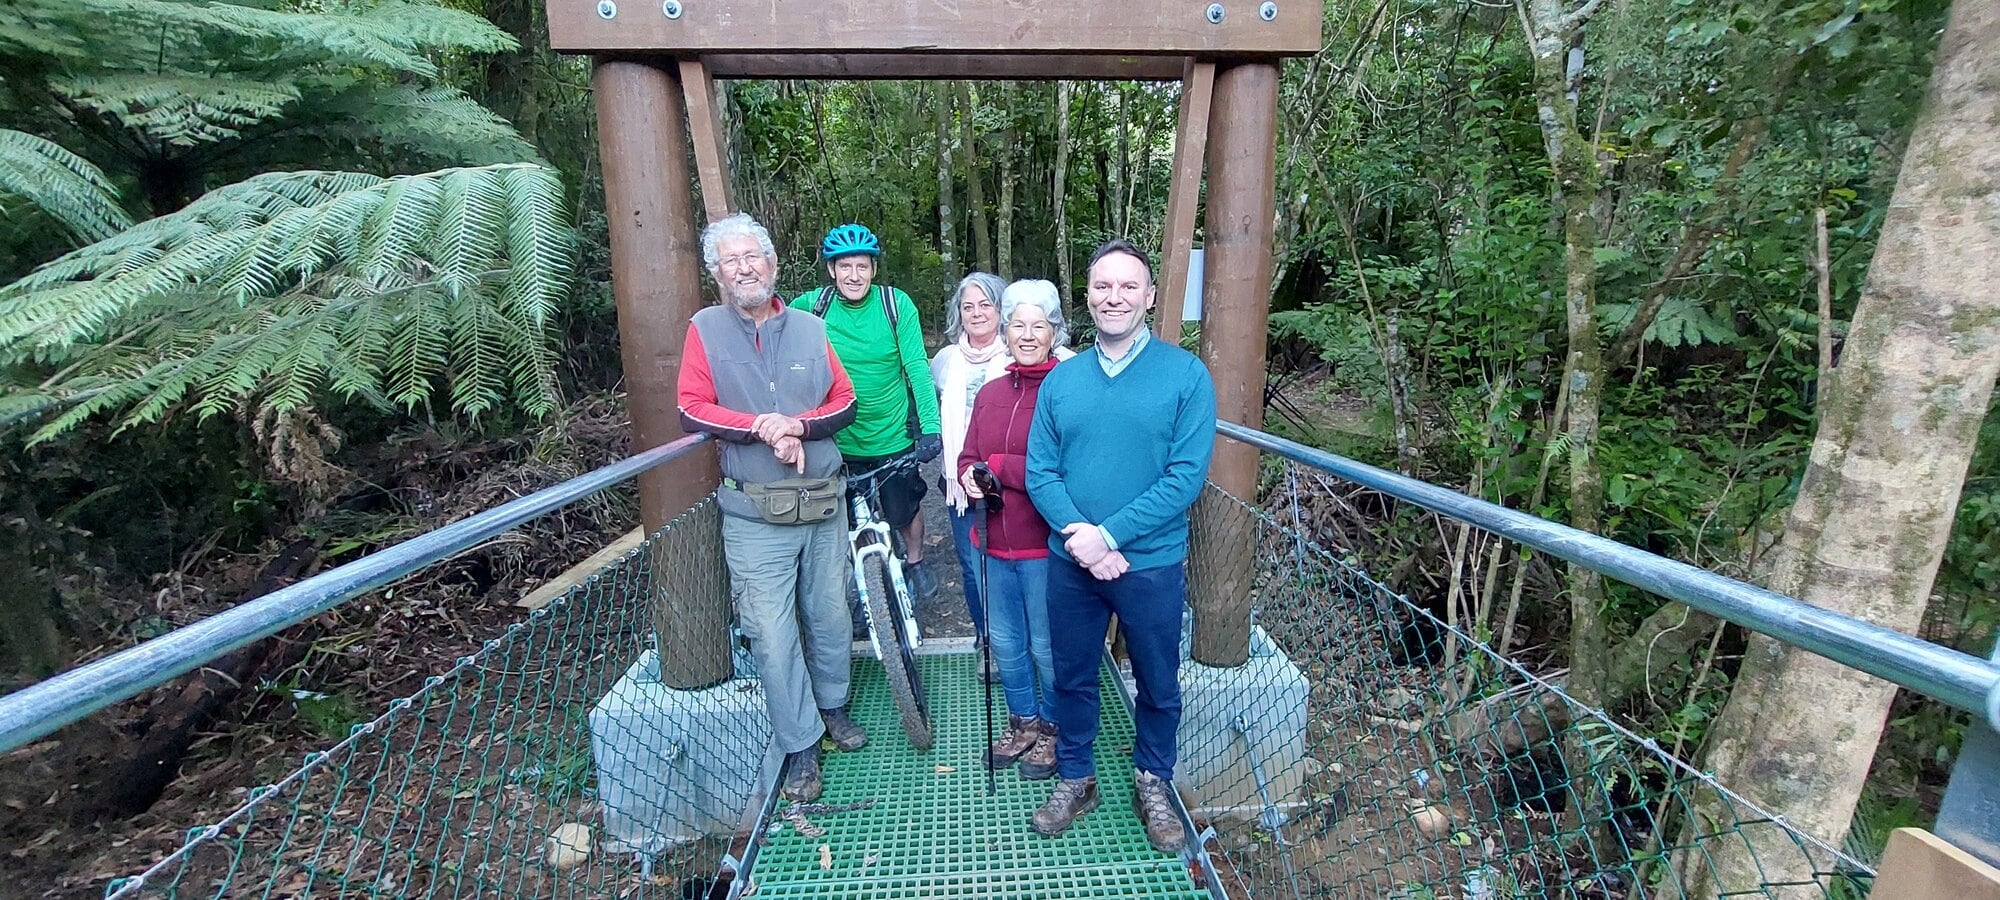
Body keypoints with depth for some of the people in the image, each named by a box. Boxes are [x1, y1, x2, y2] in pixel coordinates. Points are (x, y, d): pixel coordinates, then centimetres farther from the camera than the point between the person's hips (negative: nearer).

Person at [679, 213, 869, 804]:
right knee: (772, 633, 2)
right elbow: (693, 409, -6)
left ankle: (832, 705, 39)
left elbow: (845, 401, 5)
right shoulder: (705, 330, 1)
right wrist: (762, 428, -19)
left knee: (830, 615, 14)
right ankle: (800, 747, 19)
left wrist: (798, 425, -14)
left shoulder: (809, 328, 7)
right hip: (754, 515, -2)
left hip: (823, 505, 3)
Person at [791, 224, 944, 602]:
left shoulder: (896, 304, -11)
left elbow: (917, 367, -15)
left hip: (893, 437, -1)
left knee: (905, 509, 14)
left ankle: (915, 563, 43)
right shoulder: (811, 305, -8)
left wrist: (930, 426, -23)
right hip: (838, 440, 1)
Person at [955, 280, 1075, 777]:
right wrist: (970, 475, -10)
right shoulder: (990, 393, 9)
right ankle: (1022, 722, 44)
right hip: (995, 543, 7)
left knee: (1046, 647, 11)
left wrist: (999, 467, -17)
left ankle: (1052, 730, 36)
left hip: (1044, 545, -6)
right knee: (1005, 641, 21)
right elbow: (967, 456, 13)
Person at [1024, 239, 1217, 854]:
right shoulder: (1061, 379, 2)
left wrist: (1109, 534, -20)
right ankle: (1075, 779, 41)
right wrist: (1078, 534, -18)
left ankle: (1153, 783, 42)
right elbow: (1040, 471, -1)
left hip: (1152, 565, -2)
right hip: (1071, 563, 3)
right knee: (1072, 677, 18)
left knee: (1158, 684, 16)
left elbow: (1187, 475, -15)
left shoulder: (1186, 375, -8)